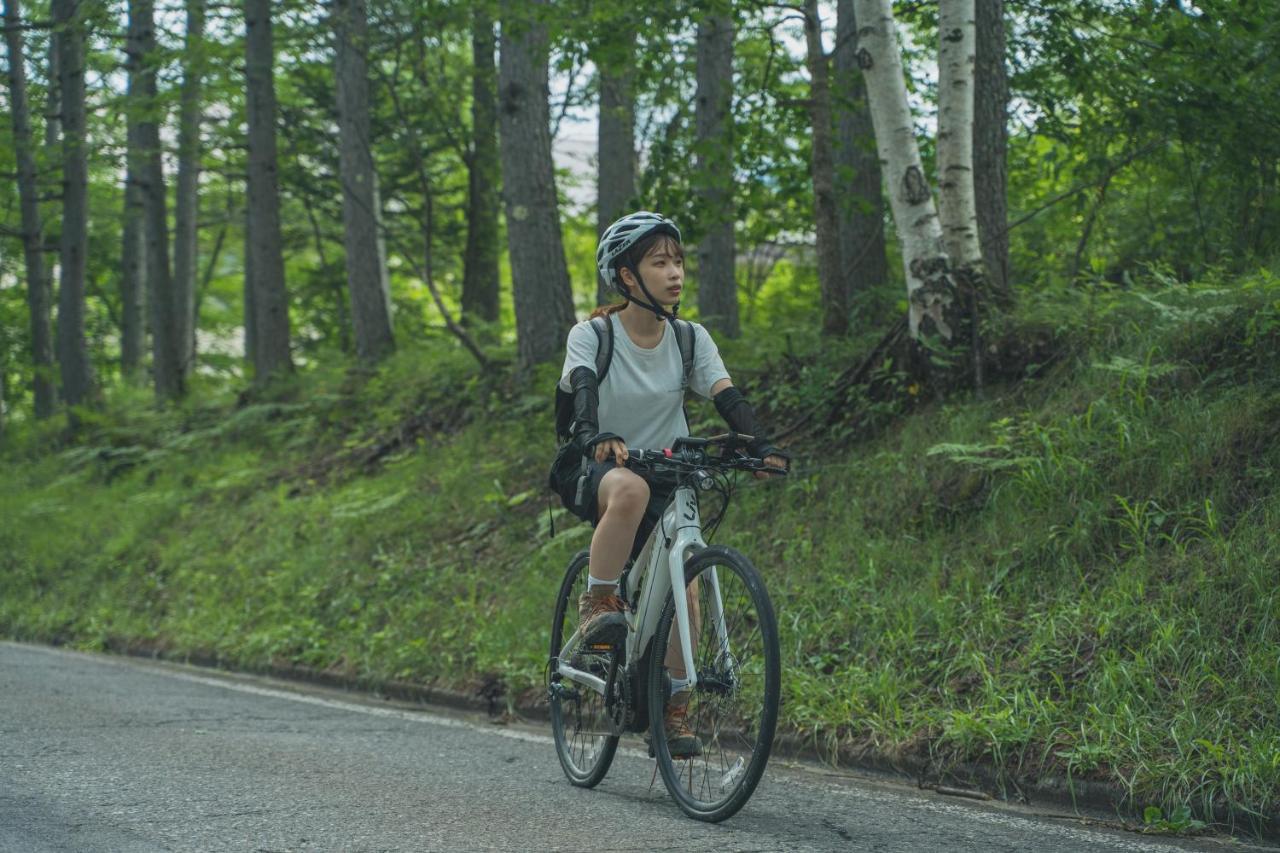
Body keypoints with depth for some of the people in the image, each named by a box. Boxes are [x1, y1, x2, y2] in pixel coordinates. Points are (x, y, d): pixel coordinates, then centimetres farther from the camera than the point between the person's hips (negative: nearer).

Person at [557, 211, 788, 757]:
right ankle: (597, 604, -21)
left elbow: (727, 398, -12)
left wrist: (761, 446, -31)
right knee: (631, 489, -39)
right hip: (600, 474, -3)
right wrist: (596, 437, -50)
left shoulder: (691, 339, -1)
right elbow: (582, 392, -28)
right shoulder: (591, 336, -10)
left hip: (668, 477, 3)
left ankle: (675, 708, -2)